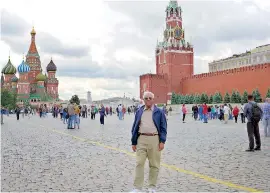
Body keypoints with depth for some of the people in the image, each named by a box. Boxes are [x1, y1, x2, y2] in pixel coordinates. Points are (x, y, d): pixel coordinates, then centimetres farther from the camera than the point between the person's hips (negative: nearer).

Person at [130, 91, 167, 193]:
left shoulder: (159, 112, 3)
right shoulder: (139, 111, 10)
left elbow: (163, 128, 1)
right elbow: (135, 127, 11)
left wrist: (162, 141, -10)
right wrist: (133, 142, 7)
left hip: (155, 139, -1)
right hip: (141, 139, 2)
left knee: (154, 164, 7)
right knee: (139, 164, -1)